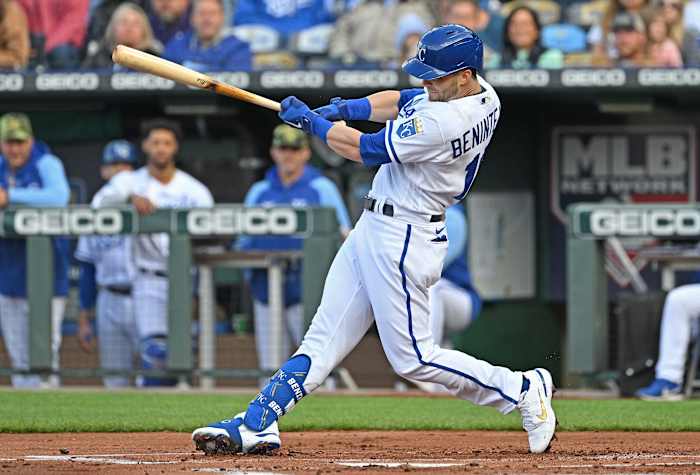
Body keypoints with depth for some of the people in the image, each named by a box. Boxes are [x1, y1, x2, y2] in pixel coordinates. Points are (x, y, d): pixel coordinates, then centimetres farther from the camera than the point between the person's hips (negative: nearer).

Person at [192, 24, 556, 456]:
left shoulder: (444, 123, -26)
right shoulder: (482, 96, 3)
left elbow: (363, 150, -15)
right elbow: (399, 102, 18)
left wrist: (312, 121, -1)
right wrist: (347, 109, 1)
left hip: (401, 237, -10)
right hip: (374, 228, 10)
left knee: (413, 358, -3)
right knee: (324, 337, 6)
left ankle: (523, 390, 8)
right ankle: (257, 426, 4)